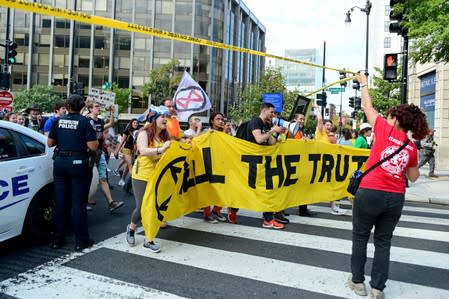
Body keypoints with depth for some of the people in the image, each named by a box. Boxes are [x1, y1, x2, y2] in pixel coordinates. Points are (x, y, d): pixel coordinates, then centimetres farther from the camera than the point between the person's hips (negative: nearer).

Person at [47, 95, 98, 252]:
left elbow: (50, 143, 9)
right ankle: (81, 241, 9)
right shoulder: (84, 122, -8)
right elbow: (93, 146, -14)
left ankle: (57, 240, 19)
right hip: (78, 163, -4)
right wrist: (96, 140, 7)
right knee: (78, 203, 2)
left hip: (60, 162, 4)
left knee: (60, 202, 11)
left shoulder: (58, 121, 5)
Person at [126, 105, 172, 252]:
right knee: (142, 207, 0)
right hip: (142, 176, -5)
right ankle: (131, 228, 33)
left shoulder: (164, 135, 5)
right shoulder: (144, 133, -11)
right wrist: (160, 149, -40)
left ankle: (149, 240, 17)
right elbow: (143, 150, -28)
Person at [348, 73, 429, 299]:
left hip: (370, 193, -4)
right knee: (383, 242, 15)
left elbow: (368, 107, 7)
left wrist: (363, 83, 22)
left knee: (360, 238, 13)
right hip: (396, 198, 4)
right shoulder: (412, 148, 6)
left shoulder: (386, 130, -7)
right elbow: (413, 177, 17)